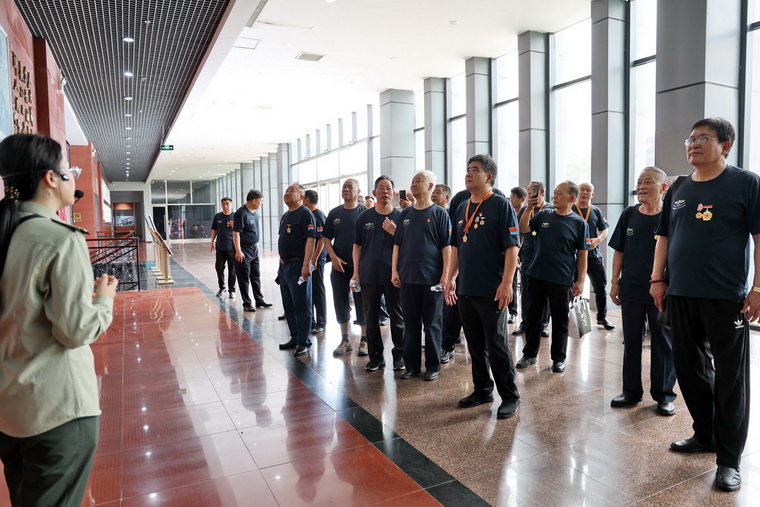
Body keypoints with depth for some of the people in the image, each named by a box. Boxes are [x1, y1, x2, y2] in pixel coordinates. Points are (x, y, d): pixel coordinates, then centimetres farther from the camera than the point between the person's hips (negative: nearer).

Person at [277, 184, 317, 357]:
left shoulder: (305, 214, -10)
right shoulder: (285, 216, 18)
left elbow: (310, 240, -18)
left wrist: (306, 266, -24)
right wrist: (281, 265, 20)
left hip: (298, 265, -9)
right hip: (285, 265, 9)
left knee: (302, 306, -2)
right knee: (289, 305, 14)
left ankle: (304, 343, 6)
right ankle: (294, 338, 26)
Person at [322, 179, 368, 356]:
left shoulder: (364, 212, -2)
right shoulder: (334, 213, 9)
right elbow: (326, 238, 10)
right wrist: (333, 257, -5)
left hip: (360, 266, -4)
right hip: (339, 266, 4)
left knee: (362, 303, 3)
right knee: (341, 303, 8)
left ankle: (365, 340, 14)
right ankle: (345, 340, 19)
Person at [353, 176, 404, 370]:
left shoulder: (400, 217, 3)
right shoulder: (365, 217, 7)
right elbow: (357, 246, 10)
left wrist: (394, 232, -16)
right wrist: (356, 272, 3)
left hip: (394, 275, -2)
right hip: (369, 275, 2)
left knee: (397, 317, 5)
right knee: (371, 318, 8)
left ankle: (399, 355, 17)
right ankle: (376, 355, 19)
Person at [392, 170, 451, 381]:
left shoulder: (439, 213, -1)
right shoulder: (405, 214, 11)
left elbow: (447, 245, -6)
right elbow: (397, 243, 12)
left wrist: (445, 274, -12)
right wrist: (394, 270, 4)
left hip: (432, 278, -4)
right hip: (407, 277, 4)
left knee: (432, 324, 5)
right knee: (410, 324, 10)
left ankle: (433, 366, 16)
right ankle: (411, 365, 20)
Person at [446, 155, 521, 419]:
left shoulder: (501, 205, -8)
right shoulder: (462, 209, 13)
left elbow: (512, 247, -13)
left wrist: (506, 283, -20)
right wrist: (450, 278, 12)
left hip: (491, 290, -7)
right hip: (465, 288, 7)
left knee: (497, 345, 0)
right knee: (475, 344, 14)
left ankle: (510, 396, 15)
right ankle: (482, 390, 29)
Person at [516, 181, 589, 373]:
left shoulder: (579, 223, -3)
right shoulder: (544, 215, 5)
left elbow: (582, 254, -2)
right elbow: (523, 229, -2)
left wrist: (580, 280, -6)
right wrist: (529, 208, -14)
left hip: (561, 280, -3)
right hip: (536, 276, 3)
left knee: (560, 320, 7)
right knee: (532, 317, 11)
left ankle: (559, 358, 22)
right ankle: (530, 354, 25)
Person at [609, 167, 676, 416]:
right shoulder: (629, 214, 4)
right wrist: (615, 282, 5)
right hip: (631, 289, 3)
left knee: (663, 342, 6)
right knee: (631, 341, 11)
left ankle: (664, 395, 19)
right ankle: (631, 390, 23)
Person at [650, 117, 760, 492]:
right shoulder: (678, 190, 12)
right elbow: (664, 236, 15)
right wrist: (657, 279, 8)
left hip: (727, 297, -5)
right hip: (681, 295, 6)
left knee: (730, 376, 2)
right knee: (689, 367, 14)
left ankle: (729, 458, 13)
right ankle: (705, 435, 32)